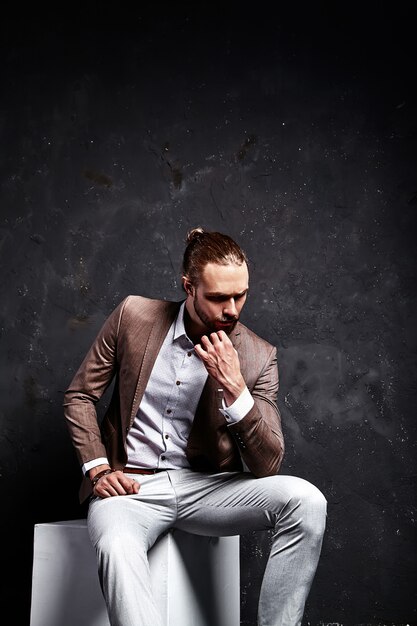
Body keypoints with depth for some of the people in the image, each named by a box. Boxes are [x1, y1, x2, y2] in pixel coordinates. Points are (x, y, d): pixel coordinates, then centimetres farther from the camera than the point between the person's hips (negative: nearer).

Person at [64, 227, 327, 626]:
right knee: (117, 548, -37)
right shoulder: (133, 316, -2)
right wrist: (98, 468, -7)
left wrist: (234, 388, -21)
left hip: (205, 487, 1)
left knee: (305, 500, -24)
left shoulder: (258, 357, -4)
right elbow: (79, 396, 7)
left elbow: (268, 466, -8)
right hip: (130, 486, -1)